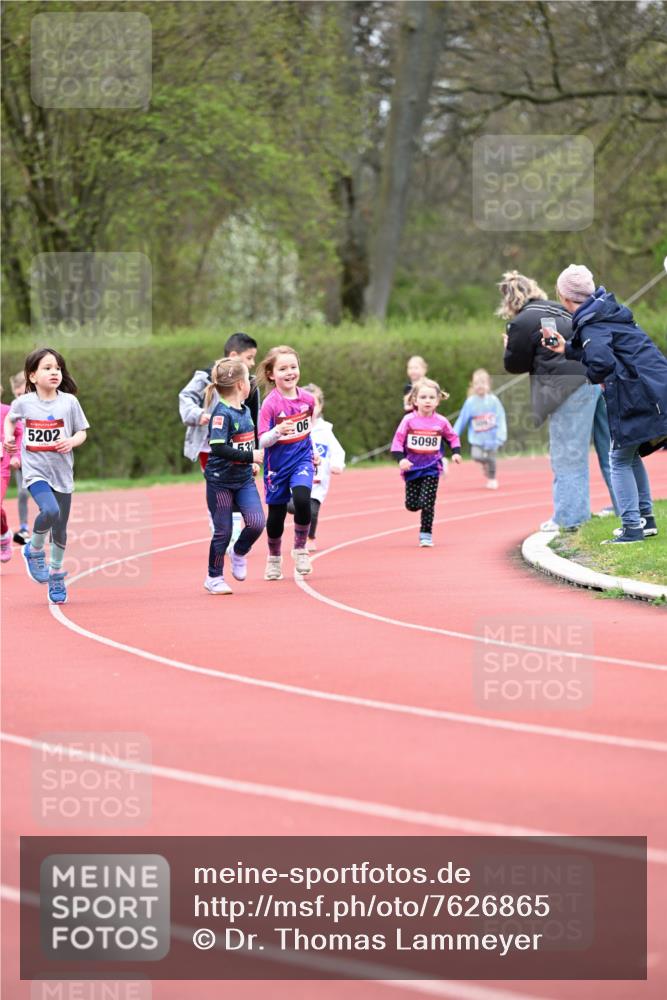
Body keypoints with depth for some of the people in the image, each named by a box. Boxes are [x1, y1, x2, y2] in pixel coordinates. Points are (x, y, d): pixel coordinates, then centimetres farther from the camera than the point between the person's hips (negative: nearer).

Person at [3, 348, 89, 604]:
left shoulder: (69, 401, -4)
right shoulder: (23, 402, -4)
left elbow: (82, 432, 3)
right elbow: (10, 419, 18)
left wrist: (72, 441, -17)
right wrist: (8, 437, 0)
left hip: (62, 472, 2)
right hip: (35, 470, -2)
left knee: (60, 529, 9)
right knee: (50, 511, -28)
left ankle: (56, 575, 29)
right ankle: (34, 550, 0)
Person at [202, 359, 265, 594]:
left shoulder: (245, 411, 8)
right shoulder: (221, 414, -18)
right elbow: (218, 447, -27)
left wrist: (253, 463, 8)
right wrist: (250, 456, -26)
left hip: (244, 479, 7)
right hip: (220, 480, -6)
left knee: (256, 523, -8)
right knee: (223, 531, 1)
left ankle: (238, 553, 21)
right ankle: (214, 578, 18)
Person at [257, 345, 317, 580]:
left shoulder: (307, 399, -3)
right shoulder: (270, 404, -15)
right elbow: (262, 441, -17)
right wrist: (278, 431, -35)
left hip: (302, 459, 2)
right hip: (277, 465, -2)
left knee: (302, 499, -23)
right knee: (276, 513, 7)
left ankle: (300, 547, 0)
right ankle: (274, 559, 31)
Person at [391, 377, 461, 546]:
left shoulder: (441, 422, -3)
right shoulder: (409, 420, -7)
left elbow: (452, 437, 13)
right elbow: (398, 441, -6)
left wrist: (456, 452, -1)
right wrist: (400, 459, -20)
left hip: (432, 468, -1)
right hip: (412, 467, 1)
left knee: (427, 504, -10)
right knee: (411, 505, 3)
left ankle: (426, 535, 2)